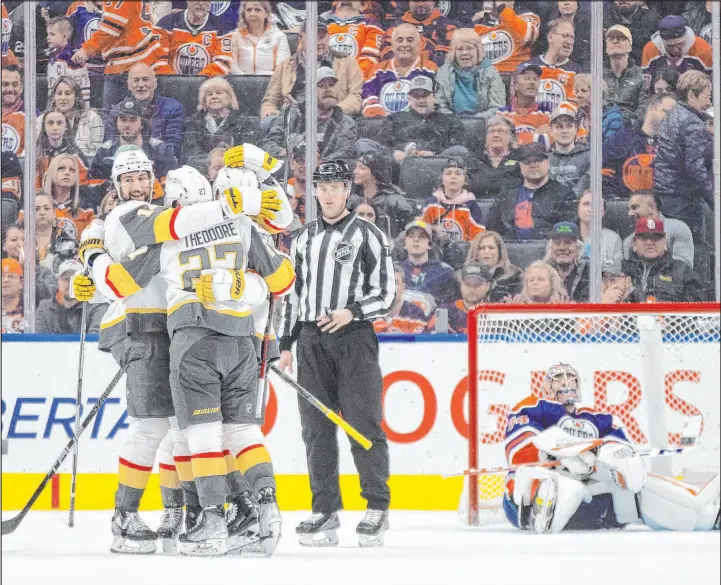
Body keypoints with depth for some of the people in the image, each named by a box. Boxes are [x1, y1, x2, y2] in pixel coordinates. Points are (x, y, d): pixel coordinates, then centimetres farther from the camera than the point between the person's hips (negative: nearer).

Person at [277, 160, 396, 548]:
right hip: (312, 341, 5)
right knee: (316, 427, 2)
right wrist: (286, 344, 13)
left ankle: (377, 508, -3)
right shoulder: (304, 238, 16)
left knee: (363, 424, -9)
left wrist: (353, 312, -17)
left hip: (353, 338, -5)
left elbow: (386, 293, -1)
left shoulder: (368, 235, 1)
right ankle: (325, 510, 6)